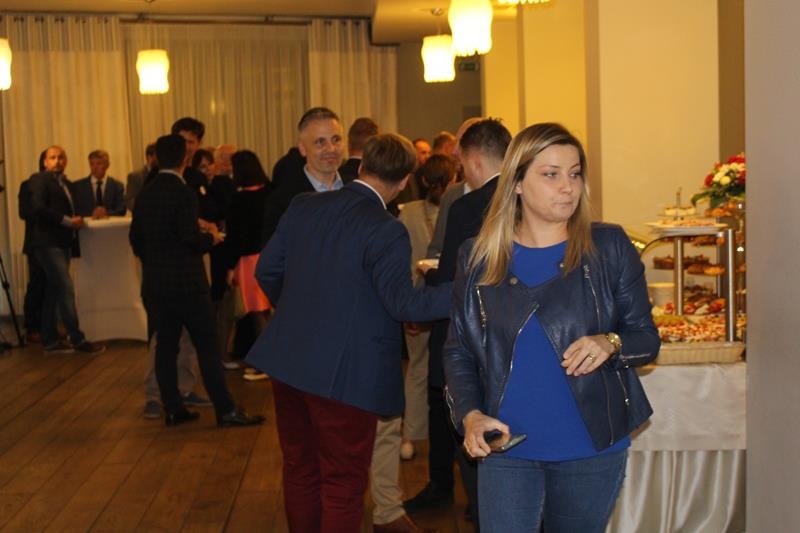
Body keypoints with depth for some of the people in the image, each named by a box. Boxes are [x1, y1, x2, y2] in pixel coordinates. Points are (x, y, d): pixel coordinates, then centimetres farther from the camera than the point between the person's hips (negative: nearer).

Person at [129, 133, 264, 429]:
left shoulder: (144, 195, 6)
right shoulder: (184, 193, -14)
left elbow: (135, 239, 11)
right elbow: (191, 238, -20)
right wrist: (212, 237, -1)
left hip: (154, 284, 7)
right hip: (186, 282, -6)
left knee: (165, 345, 10)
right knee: (207, 345, -1)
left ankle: (173, 408, 15)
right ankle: (226, 410, 2)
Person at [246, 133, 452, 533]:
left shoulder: (303, 206, 2)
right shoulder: (385, 230, -17)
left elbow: (267, 270, 9)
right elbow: (404, 303, -22)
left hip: (288, 361, 6)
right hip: (343, 375, -6)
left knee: (299, 470, 21)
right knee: (343, 484, 9)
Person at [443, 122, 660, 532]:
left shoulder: (609, 246, -2)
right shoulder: (478, 257, 1)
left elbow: (647, 338, 2)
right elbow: (458, 351, 7)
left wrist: (610, 343, -20)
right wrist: (470, 415, -9)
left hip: (593, 448, 0)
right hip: (506, 448, 0)